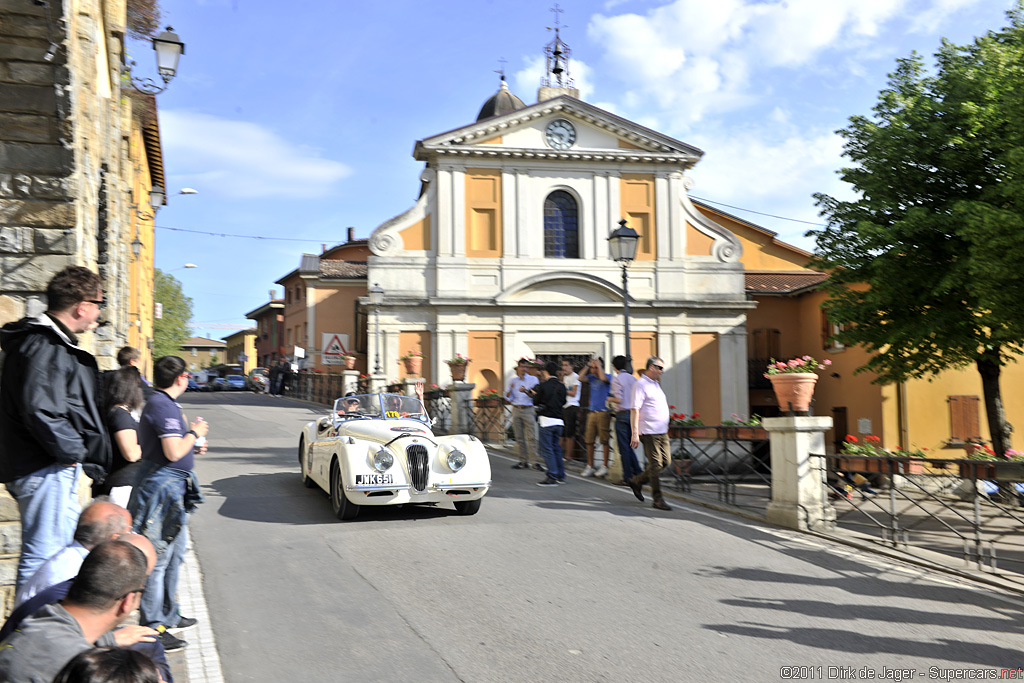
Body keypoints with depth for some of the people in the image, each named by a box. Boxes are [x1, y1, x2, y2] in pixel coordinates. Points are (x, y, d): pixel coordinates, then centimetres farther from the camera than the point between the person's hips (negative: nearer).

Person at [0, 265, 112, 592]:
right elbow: (40, 412, -29)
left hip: (58, 470, 11)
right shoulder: (43, 348, -19)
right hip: (45, 471, -11)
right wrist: (73, 451, -17)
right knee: (42, 557, -6)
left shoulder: (54, 343, 15)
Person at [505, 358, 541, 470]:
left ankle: (535, 462, -10)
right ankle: (523, 461, 10)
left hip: (528, 410, -3)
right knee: (519, 438, 5)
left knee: (531, 437, -9)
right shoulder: (512, 380, 11)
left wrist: (526, 391, -21)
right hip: (516, 410, 3)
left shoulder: (533, 379, 4)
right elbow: (508, 397, 10)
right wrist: (510, 389, -10)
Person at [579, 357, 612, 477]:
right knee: (589, 440, 6)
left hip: (603, 412, -6)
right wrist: (588, 365, 1)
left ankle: (605, 466, 6)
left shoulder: (608, 377, -3)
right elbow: (581, 378, -1)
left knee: (604, 440, -2)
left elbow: (603, 378, -25)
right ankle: (589, 466, 14)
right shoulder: (591, 377, 12)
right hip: (592, 412, 6)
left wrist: (599, 364, -13)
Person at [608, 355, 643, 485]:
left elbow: (619, 399, -16)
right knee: (629, 445, 16)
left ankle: (627, 478, 1)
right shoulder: (633, 379, 10)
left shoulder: (616, 379, -9)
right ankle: (637, 473, 11)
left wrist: (610, 399, 3)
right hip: (633, 414, 6)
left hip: (622, 414, -6)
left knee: (624, 447, -1)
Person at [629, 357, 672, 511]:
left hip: (662, 432, 9)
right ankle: (658, 500, -1)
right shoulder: (641, 384, -9)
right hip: (649, 432, -9)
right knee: (656, 465, -7)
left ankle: (637, 482, 24)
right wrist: (634, 434, -22)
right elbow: (634, 410, -16)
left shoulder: (655, 384, 20)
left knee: (664, 462, 9)